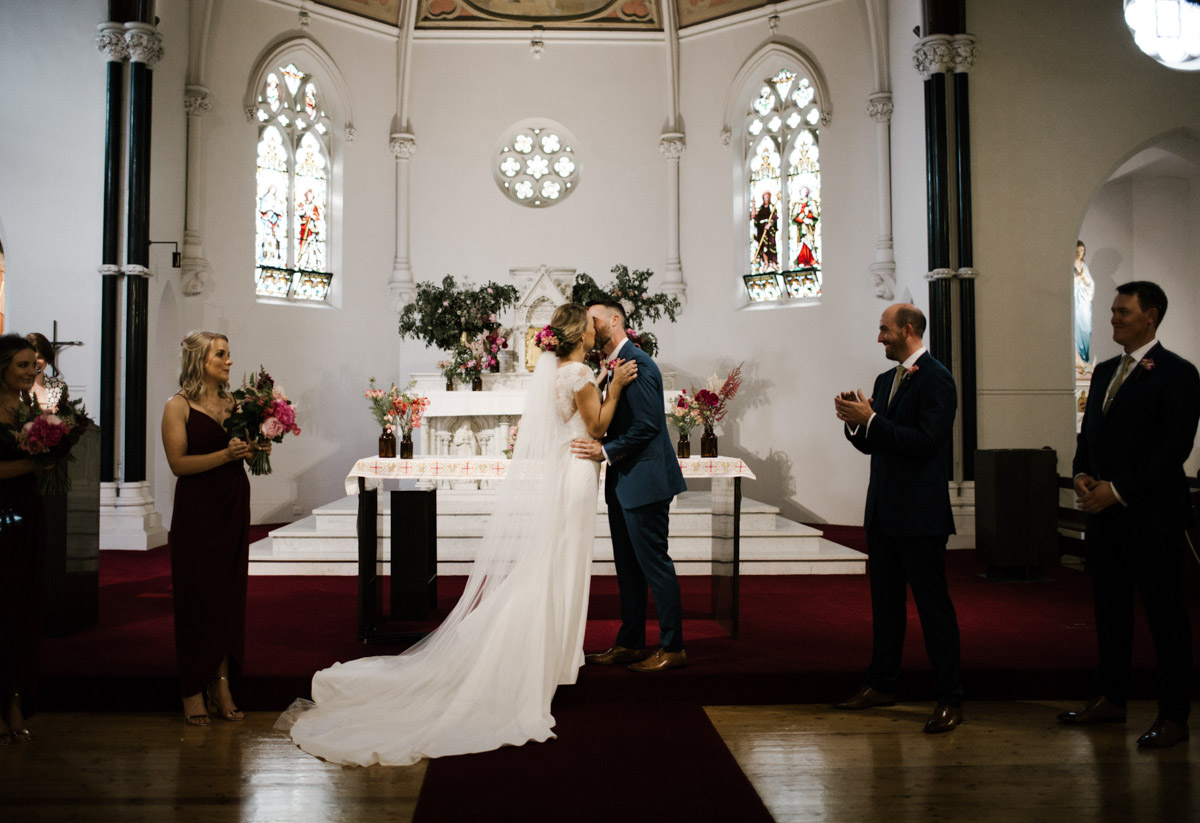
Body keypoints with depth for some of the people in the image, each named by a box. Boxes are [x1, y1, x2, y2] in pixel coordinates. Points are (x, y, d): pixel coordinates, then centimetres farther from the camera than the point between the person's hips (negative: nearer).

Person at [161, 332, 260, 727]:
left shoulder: (233, 402, 10)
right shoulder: (178, 406, -4)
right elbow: (178, 463, -12)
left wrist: (255, 446, -6)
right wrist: (226, 454, -21)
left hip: (234, 508, 5)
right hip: (197, 512, -5)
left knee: (229, 596, 6)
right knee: (198, 597, 0)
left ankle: (221, 686, 14)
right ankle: (193, 691, 11)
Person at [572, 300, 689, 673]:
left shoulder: (636, 363, -15)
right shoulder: (615, 365, 15)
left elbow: (647, 425, -22)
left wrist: (605, 451, -22)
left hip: (645, 480, -10)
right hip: (623, 483, 10)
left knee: (653, 563, -3)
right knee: (627, 565, 14)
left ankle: (673, 648, 8)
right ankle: (630, 644, 25)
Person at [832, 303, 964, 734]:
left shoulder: (936, 379, -12)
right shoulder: (885, 380, 15)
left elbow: (925, 443, -22)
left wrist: (871, 420, -20)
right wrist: (855, 422, -2)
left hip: (920, 515, -9)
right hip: (884, 511, 9)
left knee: (933, 604, -3)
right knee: (885, 601, 16)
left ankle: (949, 700, 5)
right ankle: (881, 685, 27)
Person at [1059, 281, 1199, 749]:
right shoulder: (1105, 372, 15)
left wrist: (1118, 490, -17)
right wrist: (1082, 474, 0)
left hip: (1151, 514, -7)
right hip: (1104, 512, 7)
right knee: (1109, 606, 14)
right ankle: (1110, 698, 25)